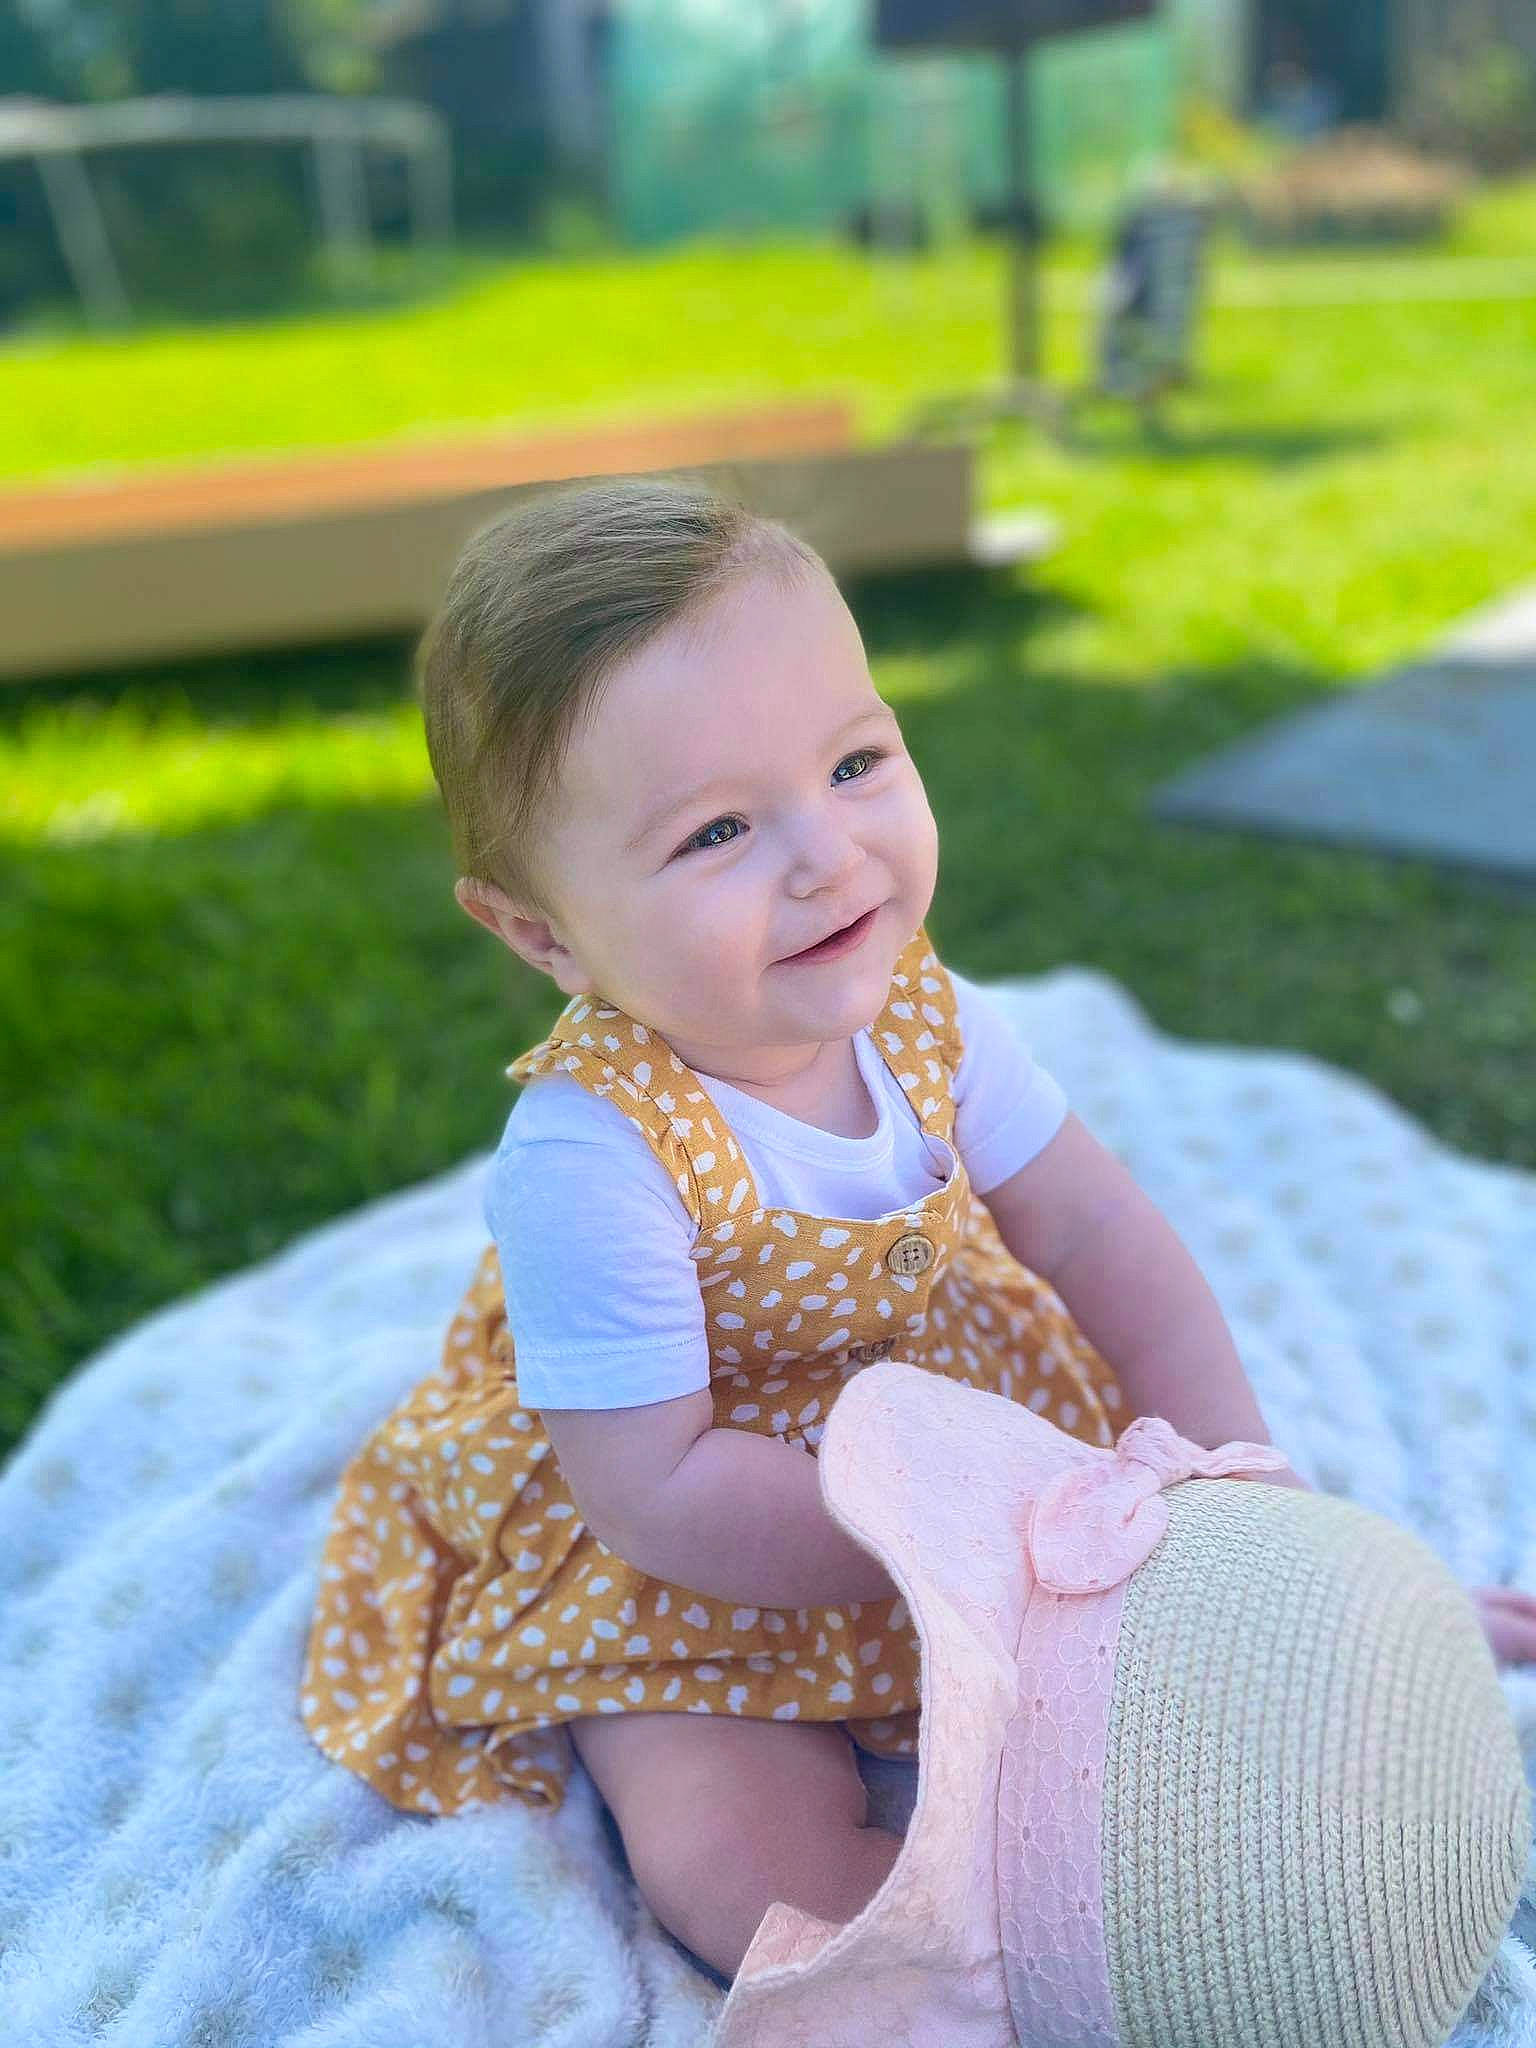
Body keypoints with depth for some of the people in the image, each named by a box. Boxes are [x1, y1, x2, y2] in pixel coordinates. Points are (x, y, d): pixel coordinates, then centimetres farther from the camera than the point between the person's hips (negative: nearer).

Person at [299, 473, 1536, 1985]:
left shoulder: (919, 1011, -15)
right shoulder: (585, 1162, -34)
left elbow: (1101, 1237, -5)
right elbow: (658, 1496, -28)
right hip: (664, 1579, -5)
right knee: (739, 1865, -20)